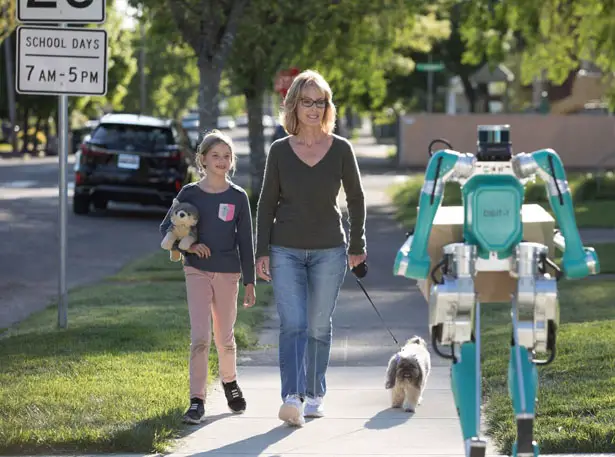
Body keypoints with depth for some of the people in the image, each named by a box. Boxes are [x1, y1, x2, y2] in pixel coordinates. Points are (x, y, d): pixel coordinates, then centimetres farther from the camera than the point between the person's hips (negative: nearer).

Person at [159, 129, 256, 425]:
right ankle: (197, 400, -7)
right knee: (199, 337, -10)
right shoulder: (189, 194, -2)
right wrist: (187, 246, -13)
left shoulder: (238, 197, -1)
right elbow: (166, 228, 5)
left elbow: (245, 241, 2)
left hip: (228, 273, 1)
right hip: (197, 270, -1)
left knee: (225, 337, 12)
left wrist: (250, 282, 1)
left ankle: (229, 381, 39)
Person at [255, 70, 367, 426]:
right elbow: (267, 203, 4)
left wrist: (357, 245, 11)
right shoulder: (280, 151, 1)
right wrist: (262, 251, -1)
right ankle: (292, 397, -21)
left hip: (329, 250, 1)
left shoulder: (341, 149, 0)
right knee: (293, 324, -12)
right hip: (286, 251, -1)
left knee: (319, 327, 7)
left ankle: (315, 394, 21)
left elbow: (356, 199, 9)